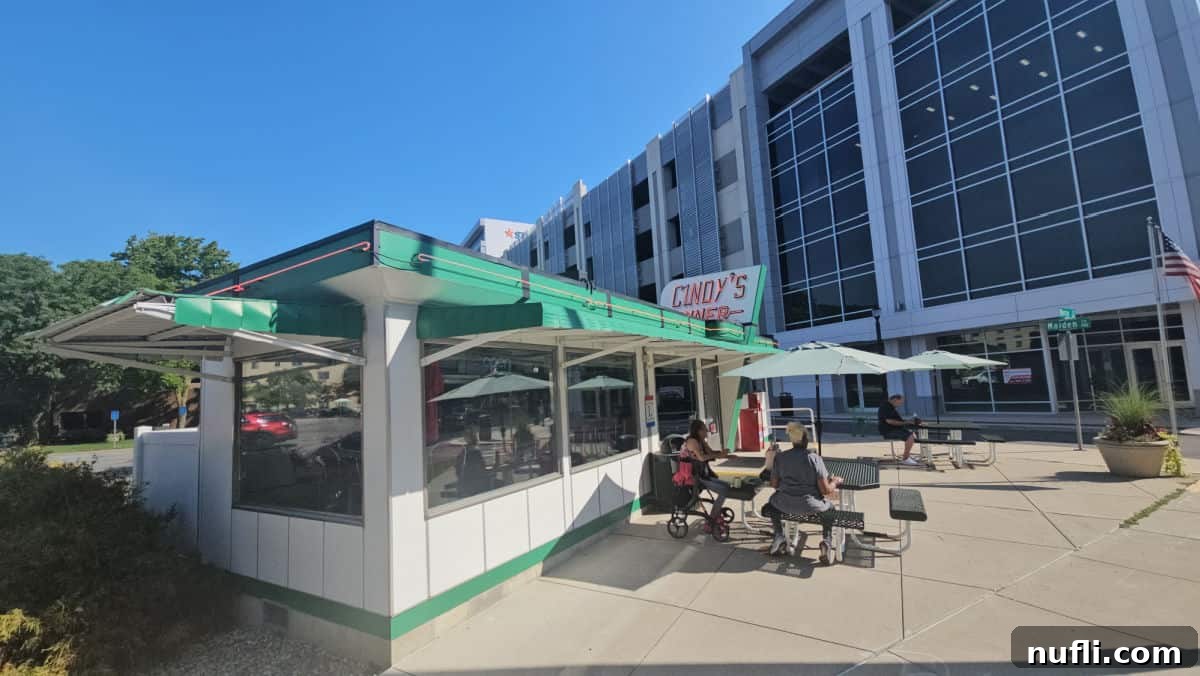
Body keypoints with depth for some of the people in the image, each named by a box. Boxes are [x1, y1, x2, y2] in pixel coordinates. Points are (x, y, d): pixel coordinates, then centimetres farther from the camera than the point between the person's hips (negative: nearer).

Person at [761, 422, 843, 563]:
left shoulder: (779, 457, -1)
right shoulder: (815, 458, -9)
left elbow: (774, 485, 6)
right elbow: (825, 490, -10)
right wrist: (835, 482, 11)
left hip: (785, 504, 1)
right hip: (810, 505, -1)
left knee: (772, 501, 35)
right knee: (830, 507, 32)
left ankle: (780, 536, 17)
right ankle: (827, 541, 11)